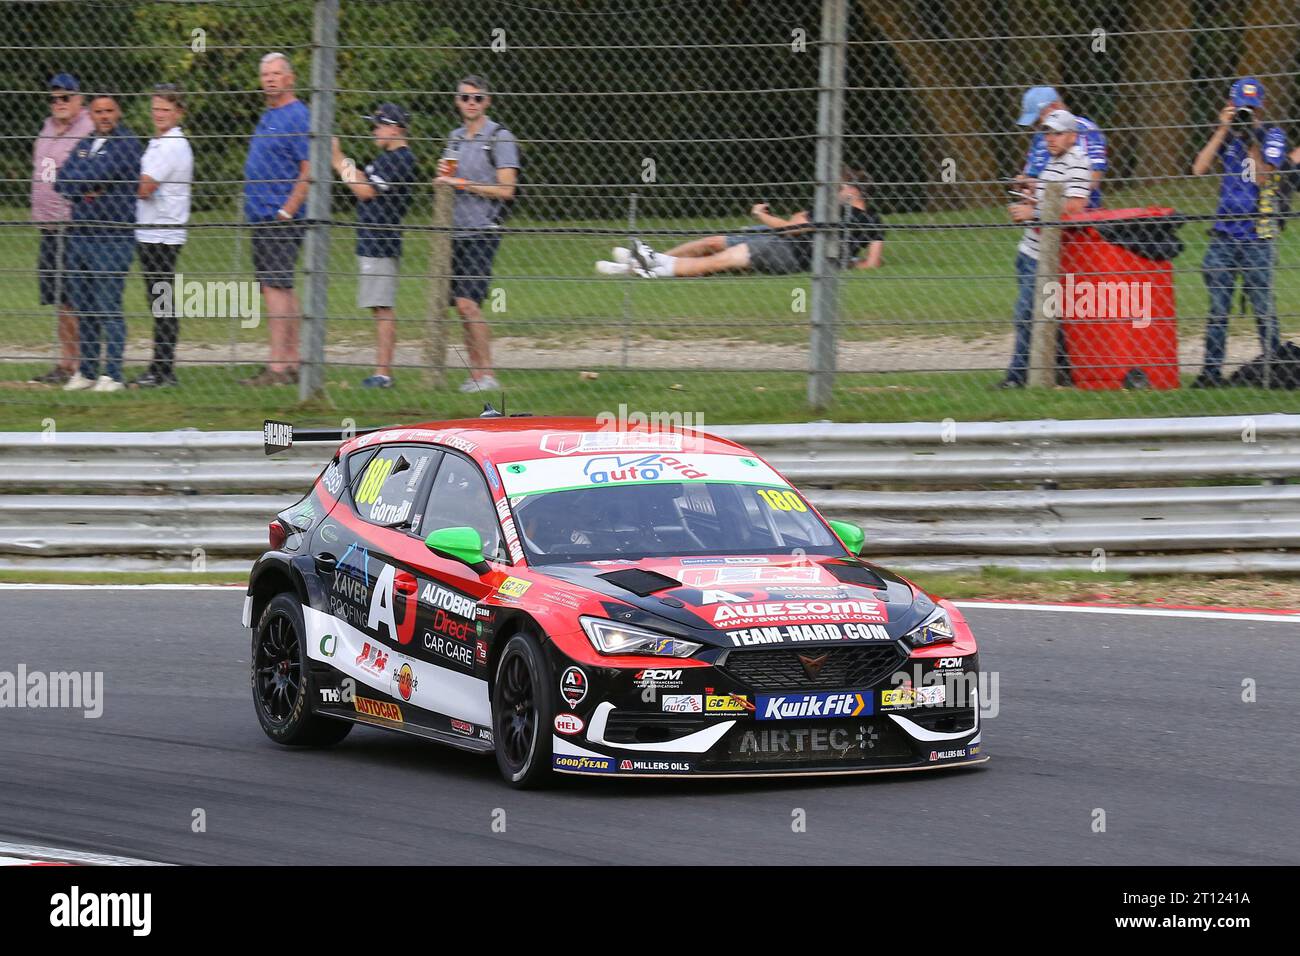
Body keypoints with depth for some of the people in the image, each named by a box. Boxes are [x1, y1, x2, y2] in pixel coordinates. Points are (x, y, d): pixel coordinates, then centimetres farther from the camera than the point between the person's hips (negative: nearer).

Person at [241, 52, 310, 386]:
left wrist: (287, 211, -19)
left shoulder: (298, 117, -10)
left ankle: (277, 367, -17)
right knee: (281, 289, 10)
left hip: (282, 219, -10)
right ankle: (292, 362, 14)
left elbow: (310, 170, -17)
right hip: (262, 218, 10)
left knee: (275, 287, -14)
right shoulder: (267, 117, 19)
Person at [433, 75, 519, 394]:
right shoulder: (455, 137, 17)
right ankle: (475, 374, 7)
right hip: (456, 230, 7)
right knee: (463, 306, 4)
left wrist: (461, 183, -13)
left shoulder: (500, 138, -5)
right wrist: (442, 175, 3)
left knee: (468, 302, -16)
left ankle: (487, 374, -14)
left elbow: (505, 189, -12)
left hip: (482, 232, -7)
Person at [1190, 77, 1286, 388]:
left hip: (1257, 237, -3)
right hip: (1223, 234, 3)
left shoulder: (1272, 136, 1)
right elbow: (1199, 169, -3)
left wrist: (1253, 141, -15)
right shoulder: (1226, 134, 11)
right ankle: (1211, 371, 5)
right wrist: (1223, 130, -6)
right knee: (1218, 308, 2)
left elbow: (1263, 178, -11)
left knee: (1263, 308, -3)